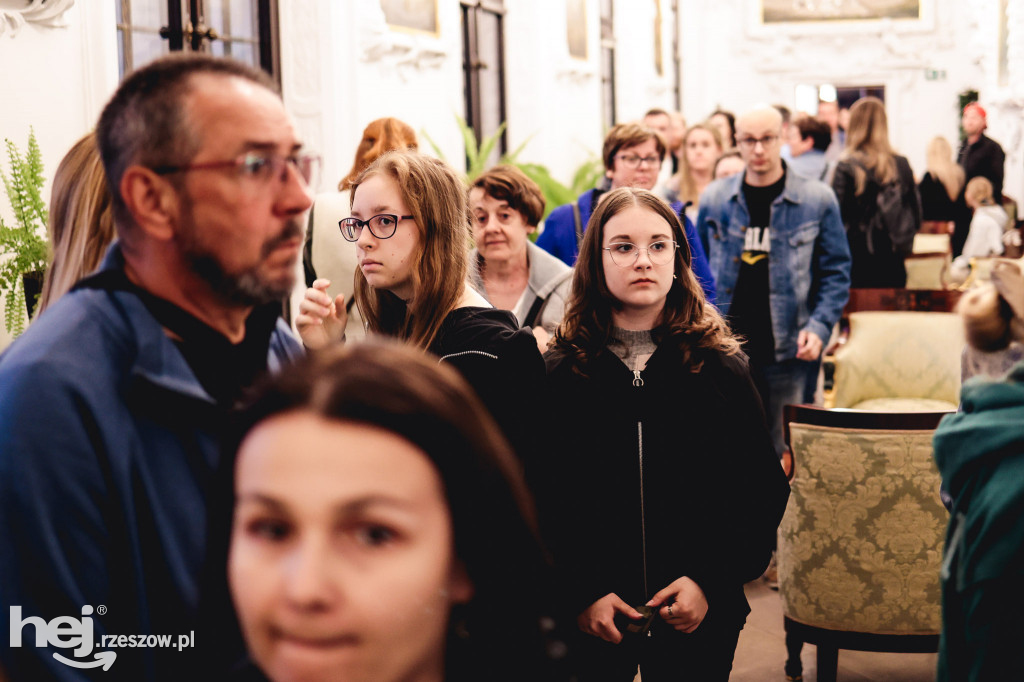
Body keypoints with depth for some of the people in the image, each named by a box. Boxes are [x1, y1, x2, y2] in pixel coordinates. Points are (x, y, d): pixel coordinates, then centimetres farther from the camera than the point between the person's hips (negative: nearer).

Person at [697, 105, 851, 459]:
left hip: (788, 351, -2)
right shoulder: (714, 199, 8)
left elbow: (836, 271, 4)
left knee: (786, 454, 4)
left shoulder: (817, 199, 1)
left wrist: (819, 326, -9)